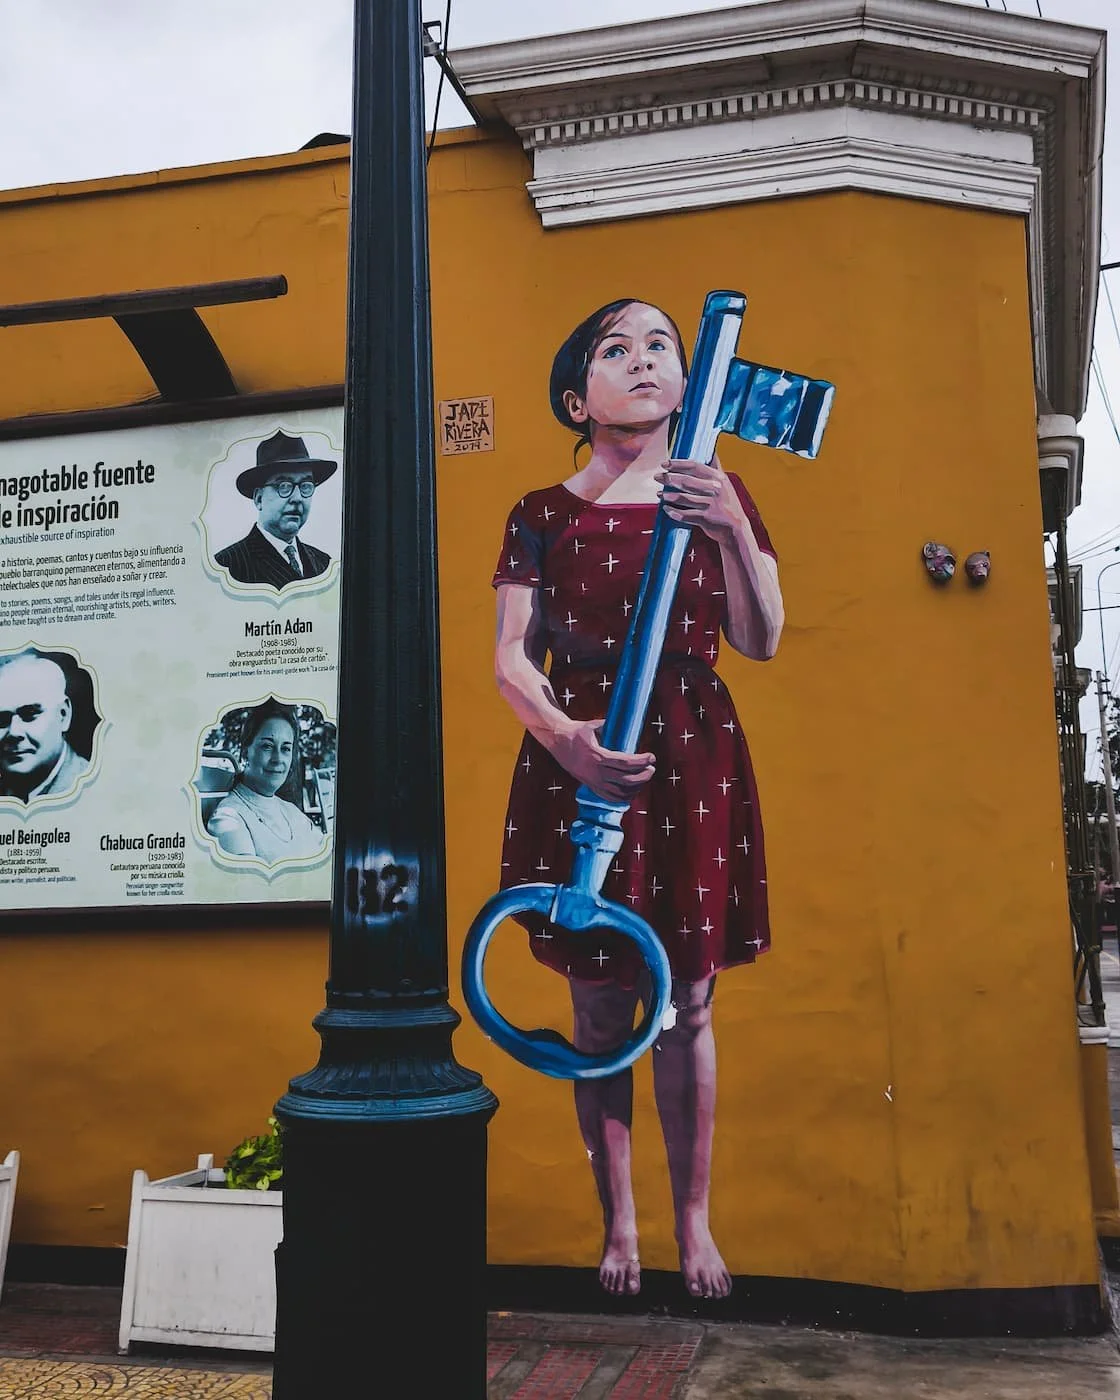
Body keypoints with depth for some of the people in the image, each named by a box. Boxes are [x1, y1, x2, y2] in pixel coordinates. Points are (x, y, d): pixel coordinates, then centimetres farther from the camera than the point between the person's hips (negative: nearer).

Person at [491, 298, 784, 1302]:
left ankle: (694, 1218, 21)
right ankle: (618, 1221, 21)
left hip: (693, 756, 1)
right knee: (601, 1004, 5)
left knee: (687, 1000, 5)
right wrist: (564, 735, -24)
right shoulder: (544, 515, 5)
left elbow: (761, 642, 1)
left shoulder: (718, 495, 9)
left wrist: (732, 529, -15)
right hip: (578, 755, 0)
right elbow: (511, 657, -3)